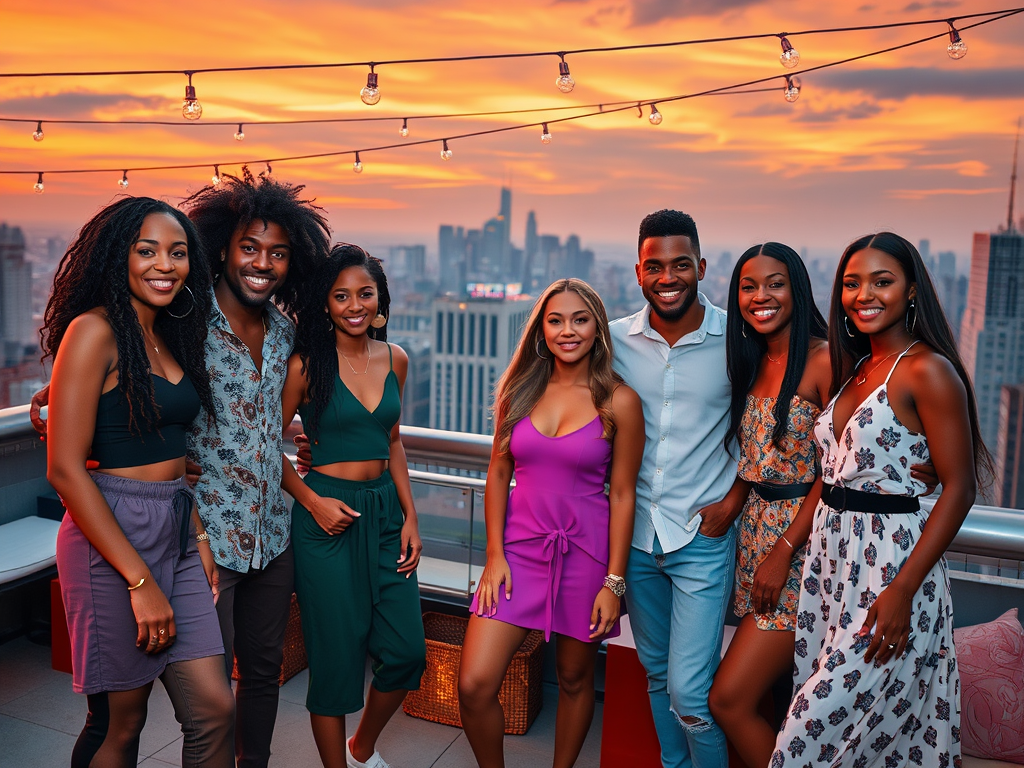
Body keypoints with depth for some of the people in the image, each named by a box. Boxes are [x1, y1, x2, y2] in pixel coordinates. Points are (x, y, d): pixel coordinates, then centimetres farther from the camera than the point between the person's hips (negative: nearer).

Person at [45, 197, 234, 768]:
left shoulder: (169, 337, 12)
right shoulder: (94, 331, -11)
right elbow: (65, 469, -16)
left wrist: (199, 536, 10)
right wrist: (141, 582, -17)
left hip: (177, 537, 7)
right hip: (111, 540, -7)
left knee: (215, 709, 6)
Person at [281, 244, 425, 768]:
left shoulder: (394, 360, 6)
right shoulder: (306, 364, -8)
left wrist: (410, 517, 8)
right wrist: (312, 502, -13)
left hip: (385, 510, 5)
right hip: (327, 514, -5)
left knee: (406, 651, 6)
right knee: (336, 656, 4)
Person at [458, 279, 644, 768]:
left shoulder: (618, 402, -6)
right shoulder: (519, 390, 3)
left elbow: (622, 494, -5)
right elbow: (498, 473, 7)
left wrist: (614, 581, -7)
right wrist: (494, 554, 0)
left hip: (585, 553, -2)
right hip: (520, 547, 2)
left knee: (575, 679, 14)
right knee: (474, 685, -4)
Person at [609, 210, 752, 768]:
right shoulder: (616, 340, -2)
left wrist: (733, 500, -6)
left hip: (704, 537, -3)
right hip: (637, 532, 4)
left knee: (690, 691, -4)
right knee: (657, 674, 18)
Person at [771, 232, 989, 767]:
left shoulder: (926, 371, -12)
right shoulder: (856, 367, 13)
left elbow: (959, 488, -15)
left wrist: (902, 590, -19)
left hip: (890, 566, -7)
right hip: (829, 559, 8)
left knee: (823, 724, -3)